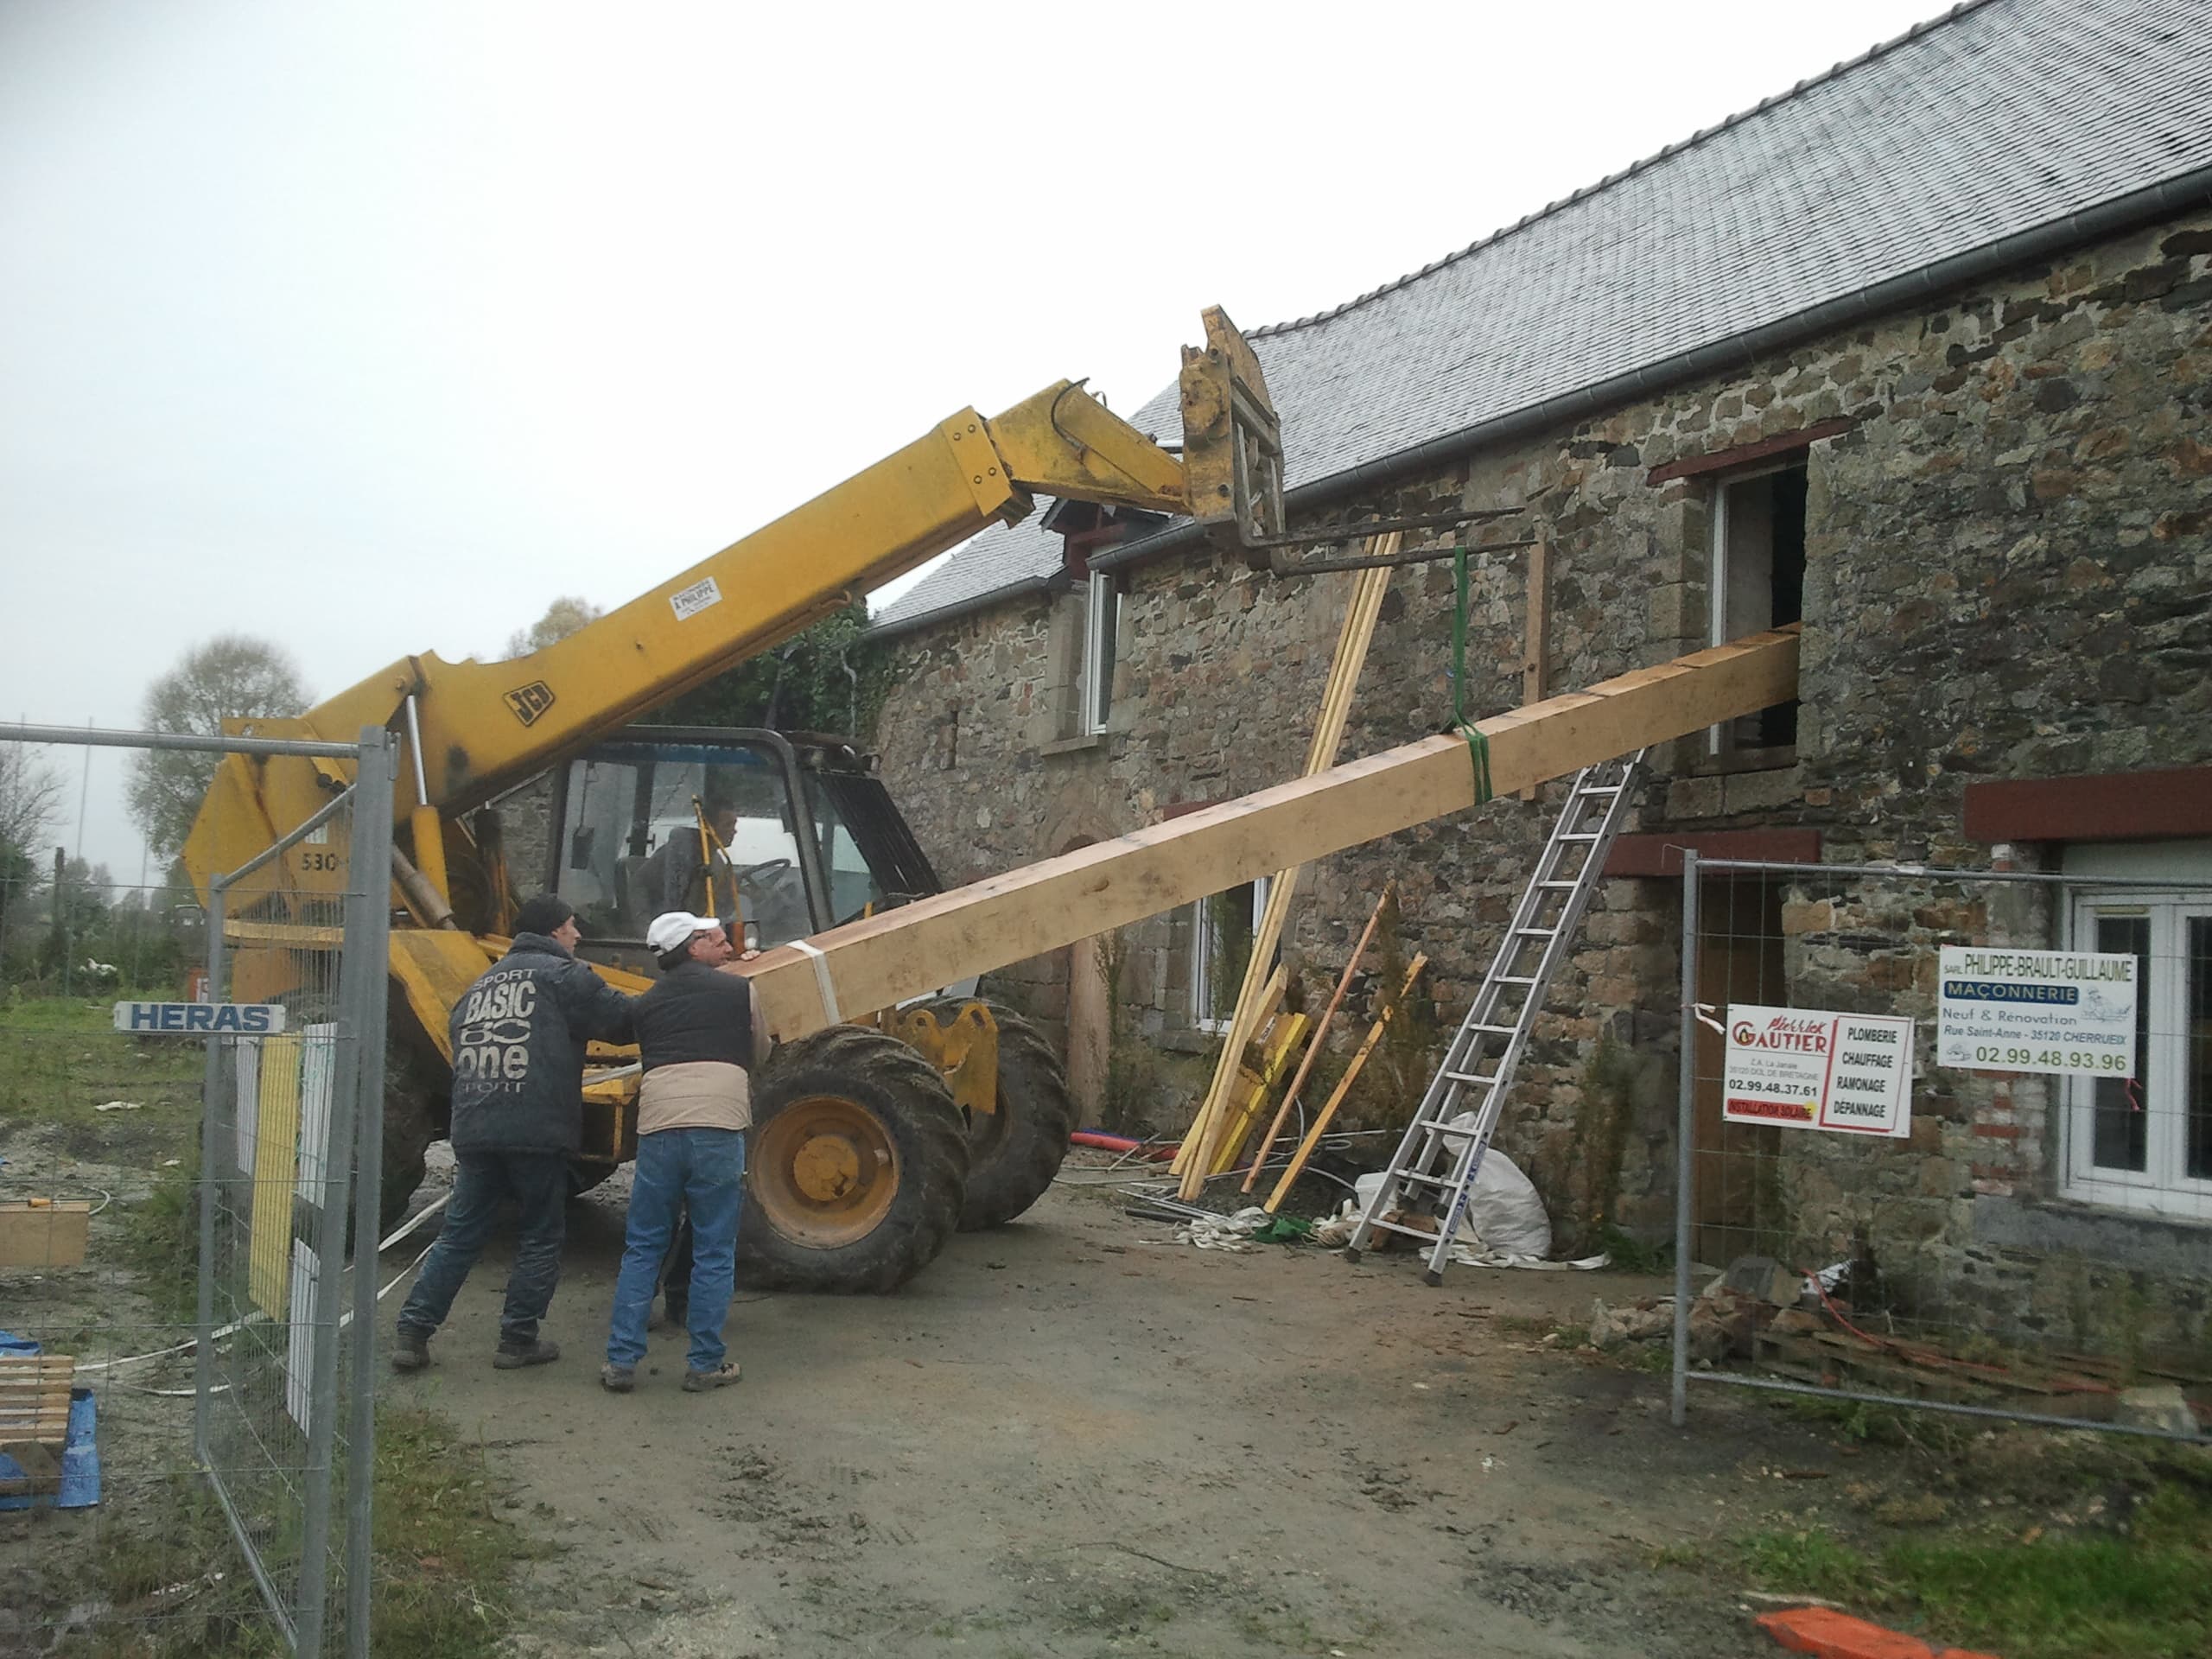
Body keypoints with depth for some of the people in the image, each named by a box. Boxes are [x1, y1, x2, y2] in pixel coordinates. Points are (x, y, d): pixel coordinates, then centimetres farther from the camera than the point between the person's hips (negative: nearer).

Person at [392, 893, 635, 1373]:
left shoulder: (481, 986, 22)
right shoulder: (561, 974, 0)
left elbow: (460, 1042, 24)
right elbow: (622, 1020, -5)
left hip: (473, 1131, 6)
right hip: (537, 1132, -6)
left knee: (460, 1235, 13)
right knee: (540, 1238, 7)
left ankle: (413, 1333, 9)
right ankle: (518, 1340, 10)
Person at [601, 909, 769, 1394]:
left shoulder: (647, 1003, 16)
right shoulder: (738, 990, 7)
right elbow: (759, 1055, 21)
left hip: (658, 1129, 3)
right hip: (719, 1130, -3)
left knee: (642, 1249, 13)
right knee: (714, 1254, 7)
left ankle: (621, 1361, 12)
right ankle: (705, 1364, 11)